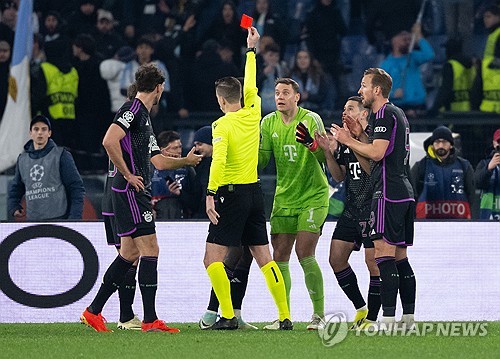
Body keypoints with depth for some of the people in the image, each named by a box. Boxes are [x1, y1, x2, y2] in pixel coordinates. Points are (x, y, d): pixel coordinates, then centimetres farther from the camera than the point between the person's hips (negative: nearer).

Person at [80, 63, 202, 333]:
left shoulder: (144, 117, 21)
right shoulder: (133, 109, -10)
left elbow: (158, 161, 28)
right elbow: (109, 141, -25)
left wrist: (186, 160, 35)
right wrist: (128, 174, -20)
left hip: (137, 192, 10)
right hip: (130, 190, -10)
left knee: (130, 254, 11)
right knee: (150, 249, -10)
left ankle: (94, 312, 15)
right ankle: (150, 319, -11)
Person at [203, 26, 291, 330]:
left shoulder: (223, 125, -10)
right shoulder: (253, 114, 6)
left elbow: (218, 161, -22)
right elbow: (251, 87, 24)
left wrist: (211, 194, -24)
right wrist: (251, 49, 35)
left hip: (231, 193, -7)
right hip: (255, 192, 7)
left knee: (213, 259, -4)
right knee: (264, 258, 9)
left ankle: (228, 317, -14)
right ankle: (285, 316, 5)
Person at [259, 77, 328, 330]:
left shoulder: (311, 119, -9)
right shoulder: (269, 122, 5)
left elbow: (325, 157, -14)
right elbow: (261, 160, 8)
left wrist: (311, 143, -34)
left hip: (313, 196, -5)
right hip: (284, 198, 5)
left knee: (304, 254, -14)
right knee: (280, 257, 0)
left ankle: (319, 314, -4)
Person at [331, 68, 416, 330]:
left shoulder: (384, 114, -9)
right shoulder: (398, 114, 22)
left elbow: (377, 152, -18)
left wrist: (348, 140, -7)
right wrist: (360, 135, 18)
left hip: (388, 193, -10)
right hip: (404, 193, 10)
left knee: (383, 254, -13)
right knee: (400, 257, 10)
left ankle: (388, 319, -20)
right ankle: (409, 317, 9)